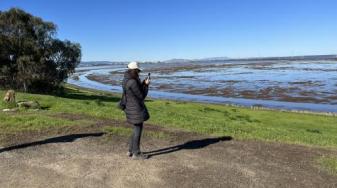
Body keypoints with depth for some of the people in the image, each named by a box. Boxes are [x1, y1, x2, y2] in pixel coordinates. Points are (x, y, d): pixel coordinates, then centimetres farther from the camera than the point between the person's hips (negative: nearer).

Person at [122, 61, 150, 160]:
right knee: (138, 130, 2)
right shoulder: (132, 82, -22)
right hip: (136, 109, -10)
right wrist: (146, 85, -2)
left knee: (137, 129, 19)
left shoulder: (126, 80, 10)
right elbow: (141, 96, -14)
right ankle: (136, 153, 13)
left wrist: (142, 84, 13)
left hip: (131, 108, 10)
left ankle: (131, 151, 26)